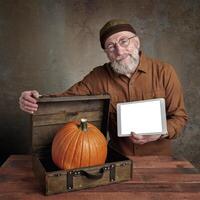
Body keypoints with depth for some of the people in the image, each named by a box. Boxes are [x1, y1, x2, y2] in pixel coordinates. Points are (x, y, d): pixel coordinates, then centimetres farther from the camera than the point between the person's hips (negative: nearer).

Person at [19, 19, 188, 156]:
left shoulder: (164, 72, -7)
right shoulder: (98, 77, -3)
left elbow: (179, 117, -2)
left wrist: (159, 133, -21)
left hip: (157, 158, 0)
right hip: (119, 158, 1)